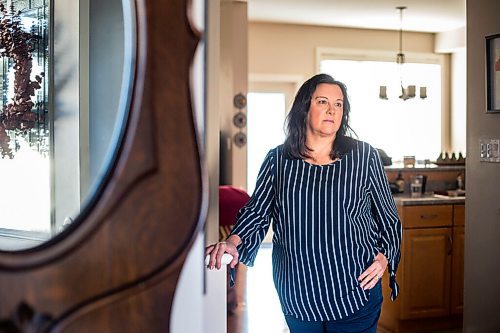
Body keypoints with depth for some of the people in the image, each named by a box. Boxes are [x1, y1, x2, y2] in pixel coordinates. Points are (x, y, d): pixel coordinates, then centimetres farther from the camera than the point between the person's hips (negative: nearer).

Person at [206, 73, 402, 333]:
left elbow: (388, 216, 7)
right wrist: (234, 241, -15)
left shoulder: (364, 156, -1)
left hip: (356, 288, -1)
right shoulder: (277, 159, 1)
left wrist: (385, 256, -7)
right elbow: (257, 210, 3)